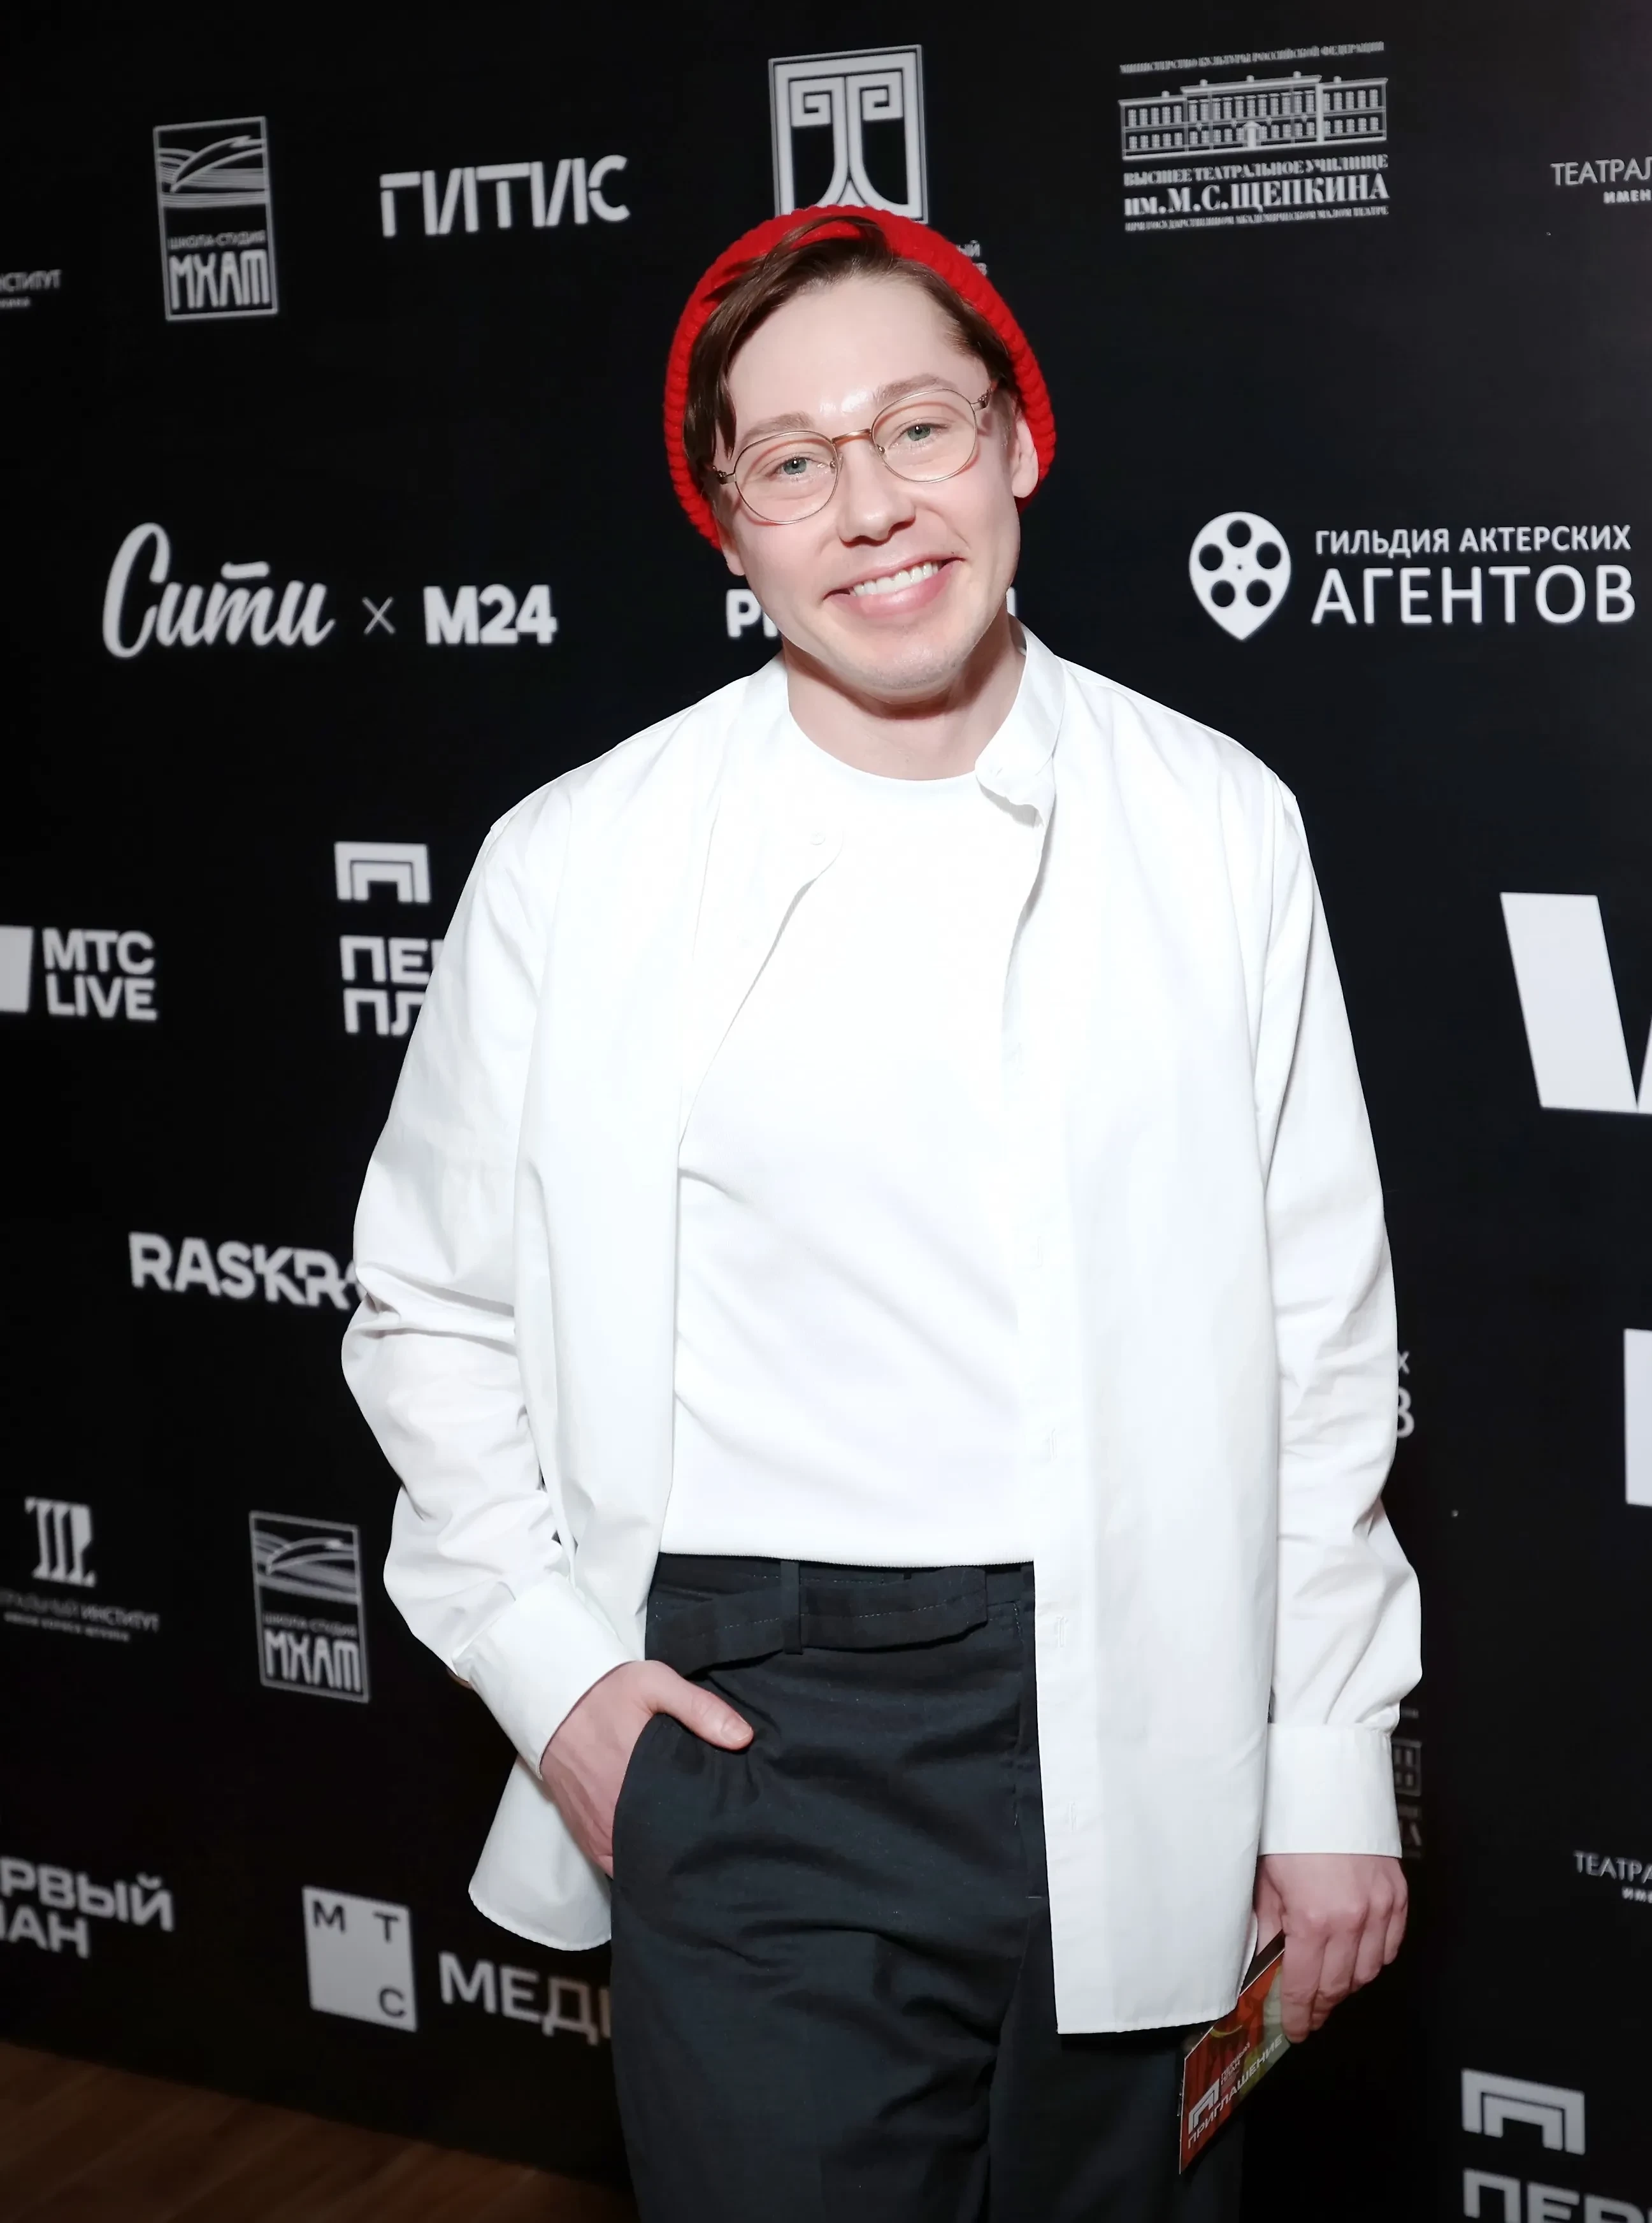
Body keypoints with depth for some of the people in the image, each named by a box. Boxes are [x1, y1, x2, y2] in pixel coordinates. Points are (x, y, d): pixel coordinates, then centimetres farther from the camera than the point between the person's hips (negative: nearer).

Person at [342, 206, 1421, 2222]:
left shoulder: (1214, 830, 0)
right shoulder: (572, 869, -4)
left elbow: (1317, 1325, 4)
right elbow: (432, 1308, 8)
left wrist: (1331, 1767, 4)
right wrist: (543, 1660, -2)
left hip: (1146, 1745, 2)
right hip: (757, 1747, -1)